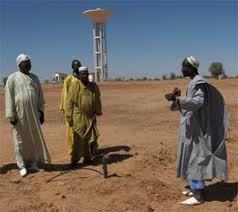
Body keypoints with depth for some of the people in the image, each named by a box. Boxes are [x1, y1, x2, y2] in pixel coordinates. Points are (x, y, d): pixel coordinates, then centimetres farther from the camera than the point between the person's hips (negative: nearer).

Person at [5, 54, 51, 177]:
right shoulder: (12, 78, -4)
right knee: (20, 140, 5)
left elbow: (40, 96, 12)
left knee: (35, 138, 11)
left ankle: (33, 163, 26)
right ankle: (22, 166, 16)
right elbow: (9, 97, -8)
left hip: (33, 113, 5)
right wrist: (11, 115, -13)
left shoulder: (34, 78, 10)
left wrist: (41, 111, 10)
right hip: (19, 114, -4)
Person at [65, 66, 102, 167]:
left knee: (91, 138, 7)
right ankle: (75, 159, 8)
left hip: (90, 117, 4)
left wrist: (98, 112, 14)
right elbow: (69, 102, -4)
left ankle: (88, 157, 22)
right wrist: (69, 116, -8)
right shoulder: (74, 86, -4)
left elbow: (97, 101, 15)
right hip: (78, 117, -4)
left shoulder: (94, 86, 7)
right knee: (78, 138, -2)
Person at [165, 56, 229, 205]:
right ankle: (196, 189, 25)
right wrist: (178, 99, 5)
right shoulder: (194, 82, 15)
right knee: (193, 157, 15)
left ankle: (199, 195, 2)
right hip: (192, 125, 10)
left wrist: (177, 100, -31)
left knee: (195, 158, -6)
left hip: (196, 127, -10)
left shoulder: (199, 82, -15)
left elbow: (199, 101, -28)